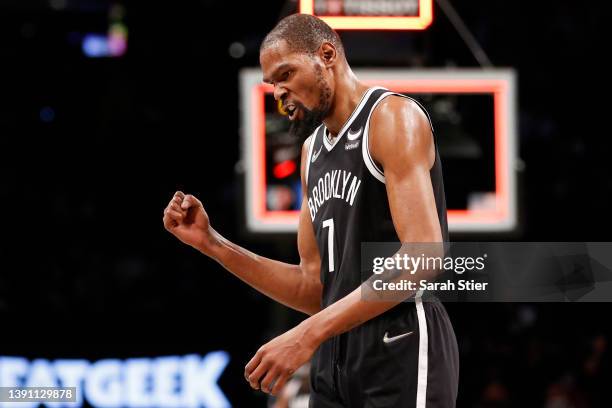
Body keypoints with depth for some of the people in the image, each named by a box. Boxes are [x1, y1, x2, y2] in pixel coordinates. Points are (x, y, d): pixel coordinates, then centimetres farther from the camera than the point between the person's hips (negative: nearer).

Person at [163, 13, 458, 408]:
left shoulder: (393, 117, -8)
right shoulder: (313, 148, 18)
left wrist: (308, 335, -23)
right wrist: (211, 243, 7)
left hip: (402, 349, -8)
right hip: (335, 360, 8)